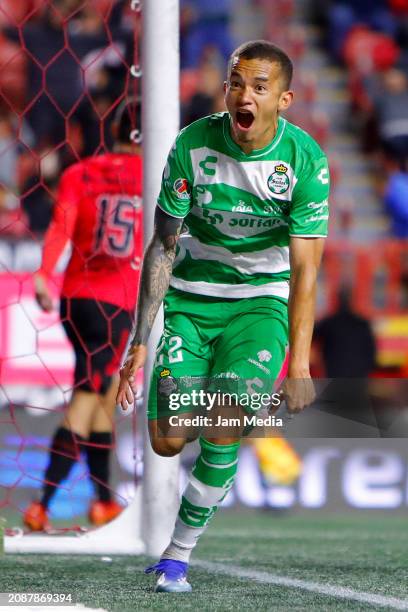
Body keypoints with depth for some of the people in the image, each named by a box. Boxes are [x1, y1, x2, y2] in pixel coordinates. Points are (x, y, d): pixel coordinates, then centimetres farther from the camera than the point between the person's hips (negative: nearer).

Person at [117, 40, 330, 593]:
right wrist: (140, 340, -9)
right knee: (167, 441, -8)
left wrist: (298, 367, -23)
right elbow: (164, 247, -6)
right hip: (191, 297, 2)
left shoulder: (305, 159, -17)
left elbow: (305, 268, -17)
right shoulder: (192, 145, -14)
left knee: (223, 430, -20)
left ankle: (178, 556, -3)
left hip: (262, 299, -1)